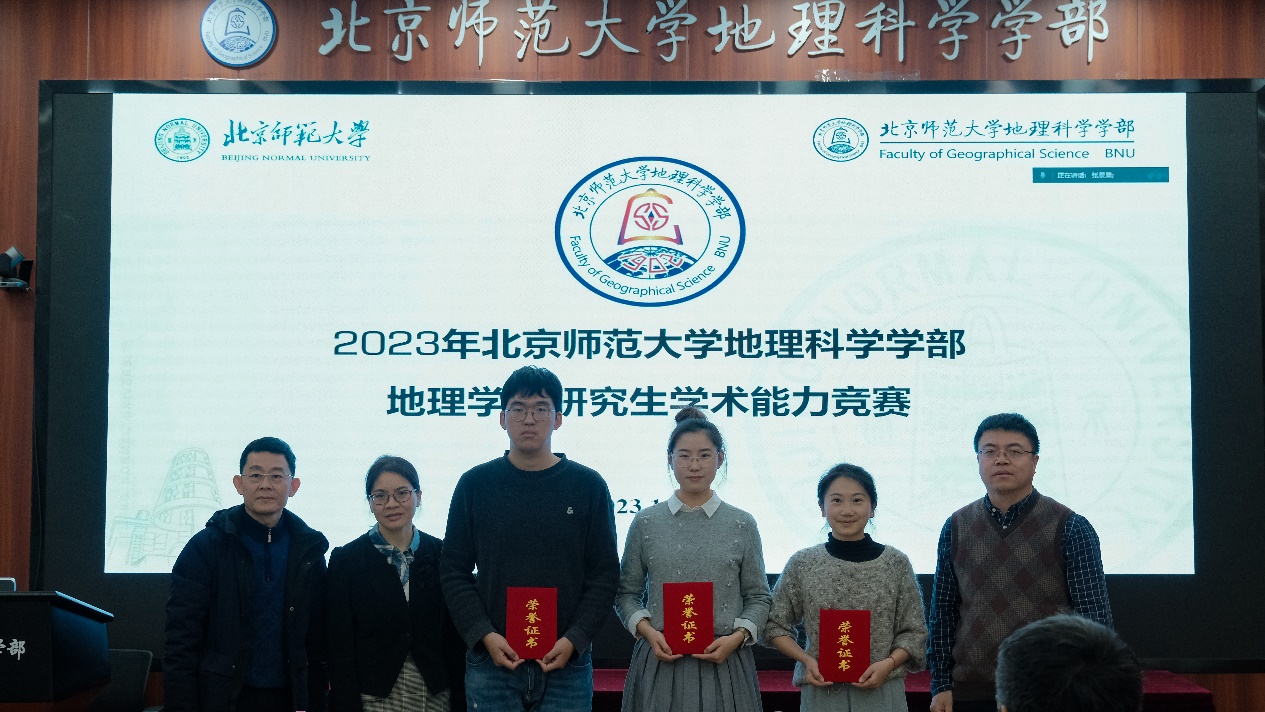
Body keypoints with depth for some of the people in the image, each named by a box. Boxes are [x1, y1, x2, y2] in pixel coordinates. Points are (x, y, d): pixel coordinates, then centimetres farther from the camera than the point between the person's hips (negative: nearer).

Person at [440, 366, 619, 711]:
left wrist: (574, 640, -9)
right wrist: (484, 636, -8)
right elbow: (454, 572, 4)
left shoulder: (589, 485, 3)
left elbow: (604, 574, 2)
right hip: (491, 662, 0)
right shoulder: (475, 484, 4)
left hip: (567, 664, 0)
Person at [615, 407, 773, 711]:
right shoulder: (646, 523, 3)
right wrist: (649, 632, -8)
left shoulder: (742, 525, 3)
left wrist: (736, 637, -9)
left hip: (723, 662, 0)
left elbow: (758, 597, 6)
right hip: (661, 660, 0)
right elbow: (627, 593, 7)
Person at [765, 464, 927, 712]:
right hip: (820, 691, 0)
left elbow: (913, 631, 3)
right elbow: (776, 626, 5)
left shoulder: (896, 563, -2)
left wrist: (888, 663, -13)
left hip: (882, 691, 0)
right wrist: (807, 660, -9)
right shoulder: (801, 564, -2)